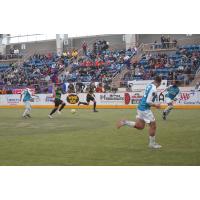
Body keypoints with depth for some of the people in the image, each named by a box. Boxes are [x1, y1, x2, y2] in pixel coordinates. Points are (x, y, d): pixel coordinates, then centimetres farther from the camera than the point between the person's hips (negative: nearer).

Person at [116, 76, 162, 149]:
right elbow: (148, 102, -23)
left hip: (140, 107, 9)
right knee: (153, 126, 5)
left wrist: (155, 104, 16)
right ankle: (152, 143, 15)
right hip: (145, 109, -9)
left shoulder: (149, 85, 7)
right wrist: (156, 105, -7)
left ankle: (125, 122, 6)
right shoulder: (154, 89, -20)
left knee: (140, 126, 17)